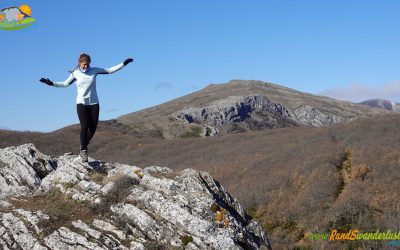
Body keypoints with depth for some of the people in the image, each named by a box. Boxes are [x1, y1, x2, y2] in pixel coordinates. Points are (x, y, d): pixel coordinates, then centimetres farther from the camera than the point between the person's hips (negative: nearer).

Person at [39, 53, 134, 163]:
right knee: (84, 127, -13)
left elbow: (110, 70, 7)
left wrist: (124, 63, 4)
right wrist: (51, 83, 2)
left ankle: (84, 147, 22)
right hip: (81, 104, -2)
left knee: (92, 128, 0)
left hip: (94, 104, 2)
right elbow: (65, 84, 12)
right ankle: (83, 150, -1)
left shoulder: (94, 70, 3)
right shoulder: (75, 73, 1)